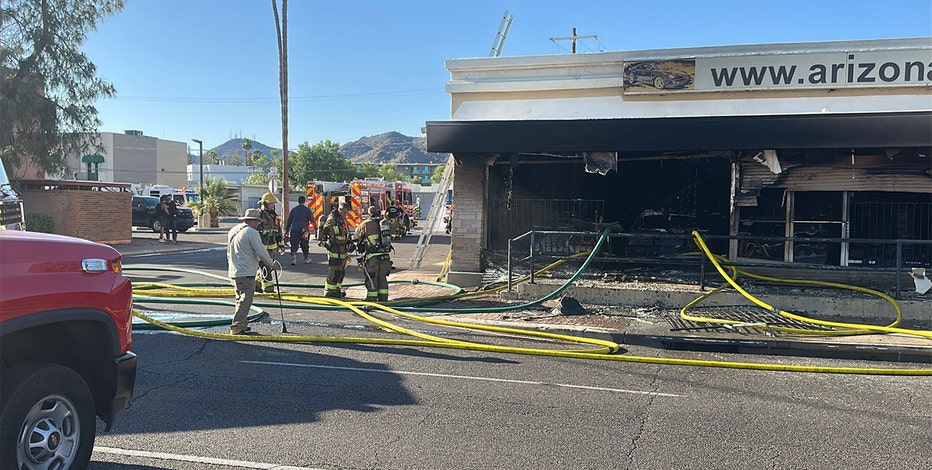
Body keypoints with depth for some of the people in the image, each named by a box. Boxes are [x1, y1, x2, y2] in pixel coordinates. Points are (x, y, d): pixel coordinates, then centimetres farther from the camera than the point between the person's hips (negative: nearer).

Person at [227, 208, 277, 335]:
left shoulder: (232, 231, 15)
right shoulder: (252, 232, -12)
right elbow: (262, 252, -14)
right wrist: (271, 264, 1)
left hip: (233, 272, 9)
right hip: (246, 273, -9)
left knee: (241, 300, 17)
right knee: (245, 301, -7)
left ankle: (241, 325, 22)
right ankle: (237, 328, -10)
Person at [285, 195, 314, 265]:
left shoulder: (293, 209, 7)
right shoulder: (307, 210, -2)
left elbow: (289, 221, 10)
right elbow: (312, 220, -2)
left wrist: (287, 230, 16)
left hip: (294, 230, 1)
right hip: (304, 231, -1)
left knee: (294, 245, 0)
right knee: (304, 245, 13)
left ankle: (293, 259, -14)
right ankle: (307, 259, 19)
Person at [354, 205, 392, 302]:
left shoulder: (366, 224, -4)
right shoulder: (385, 223, 10)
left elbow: (358, 235, 11)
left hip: (372, 257, -5)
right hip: (385, 256, 5)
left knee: (371, 279, 3)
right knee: (382, 278, 14)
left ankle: (371, 300, 8)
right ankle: (383, 299, 17)